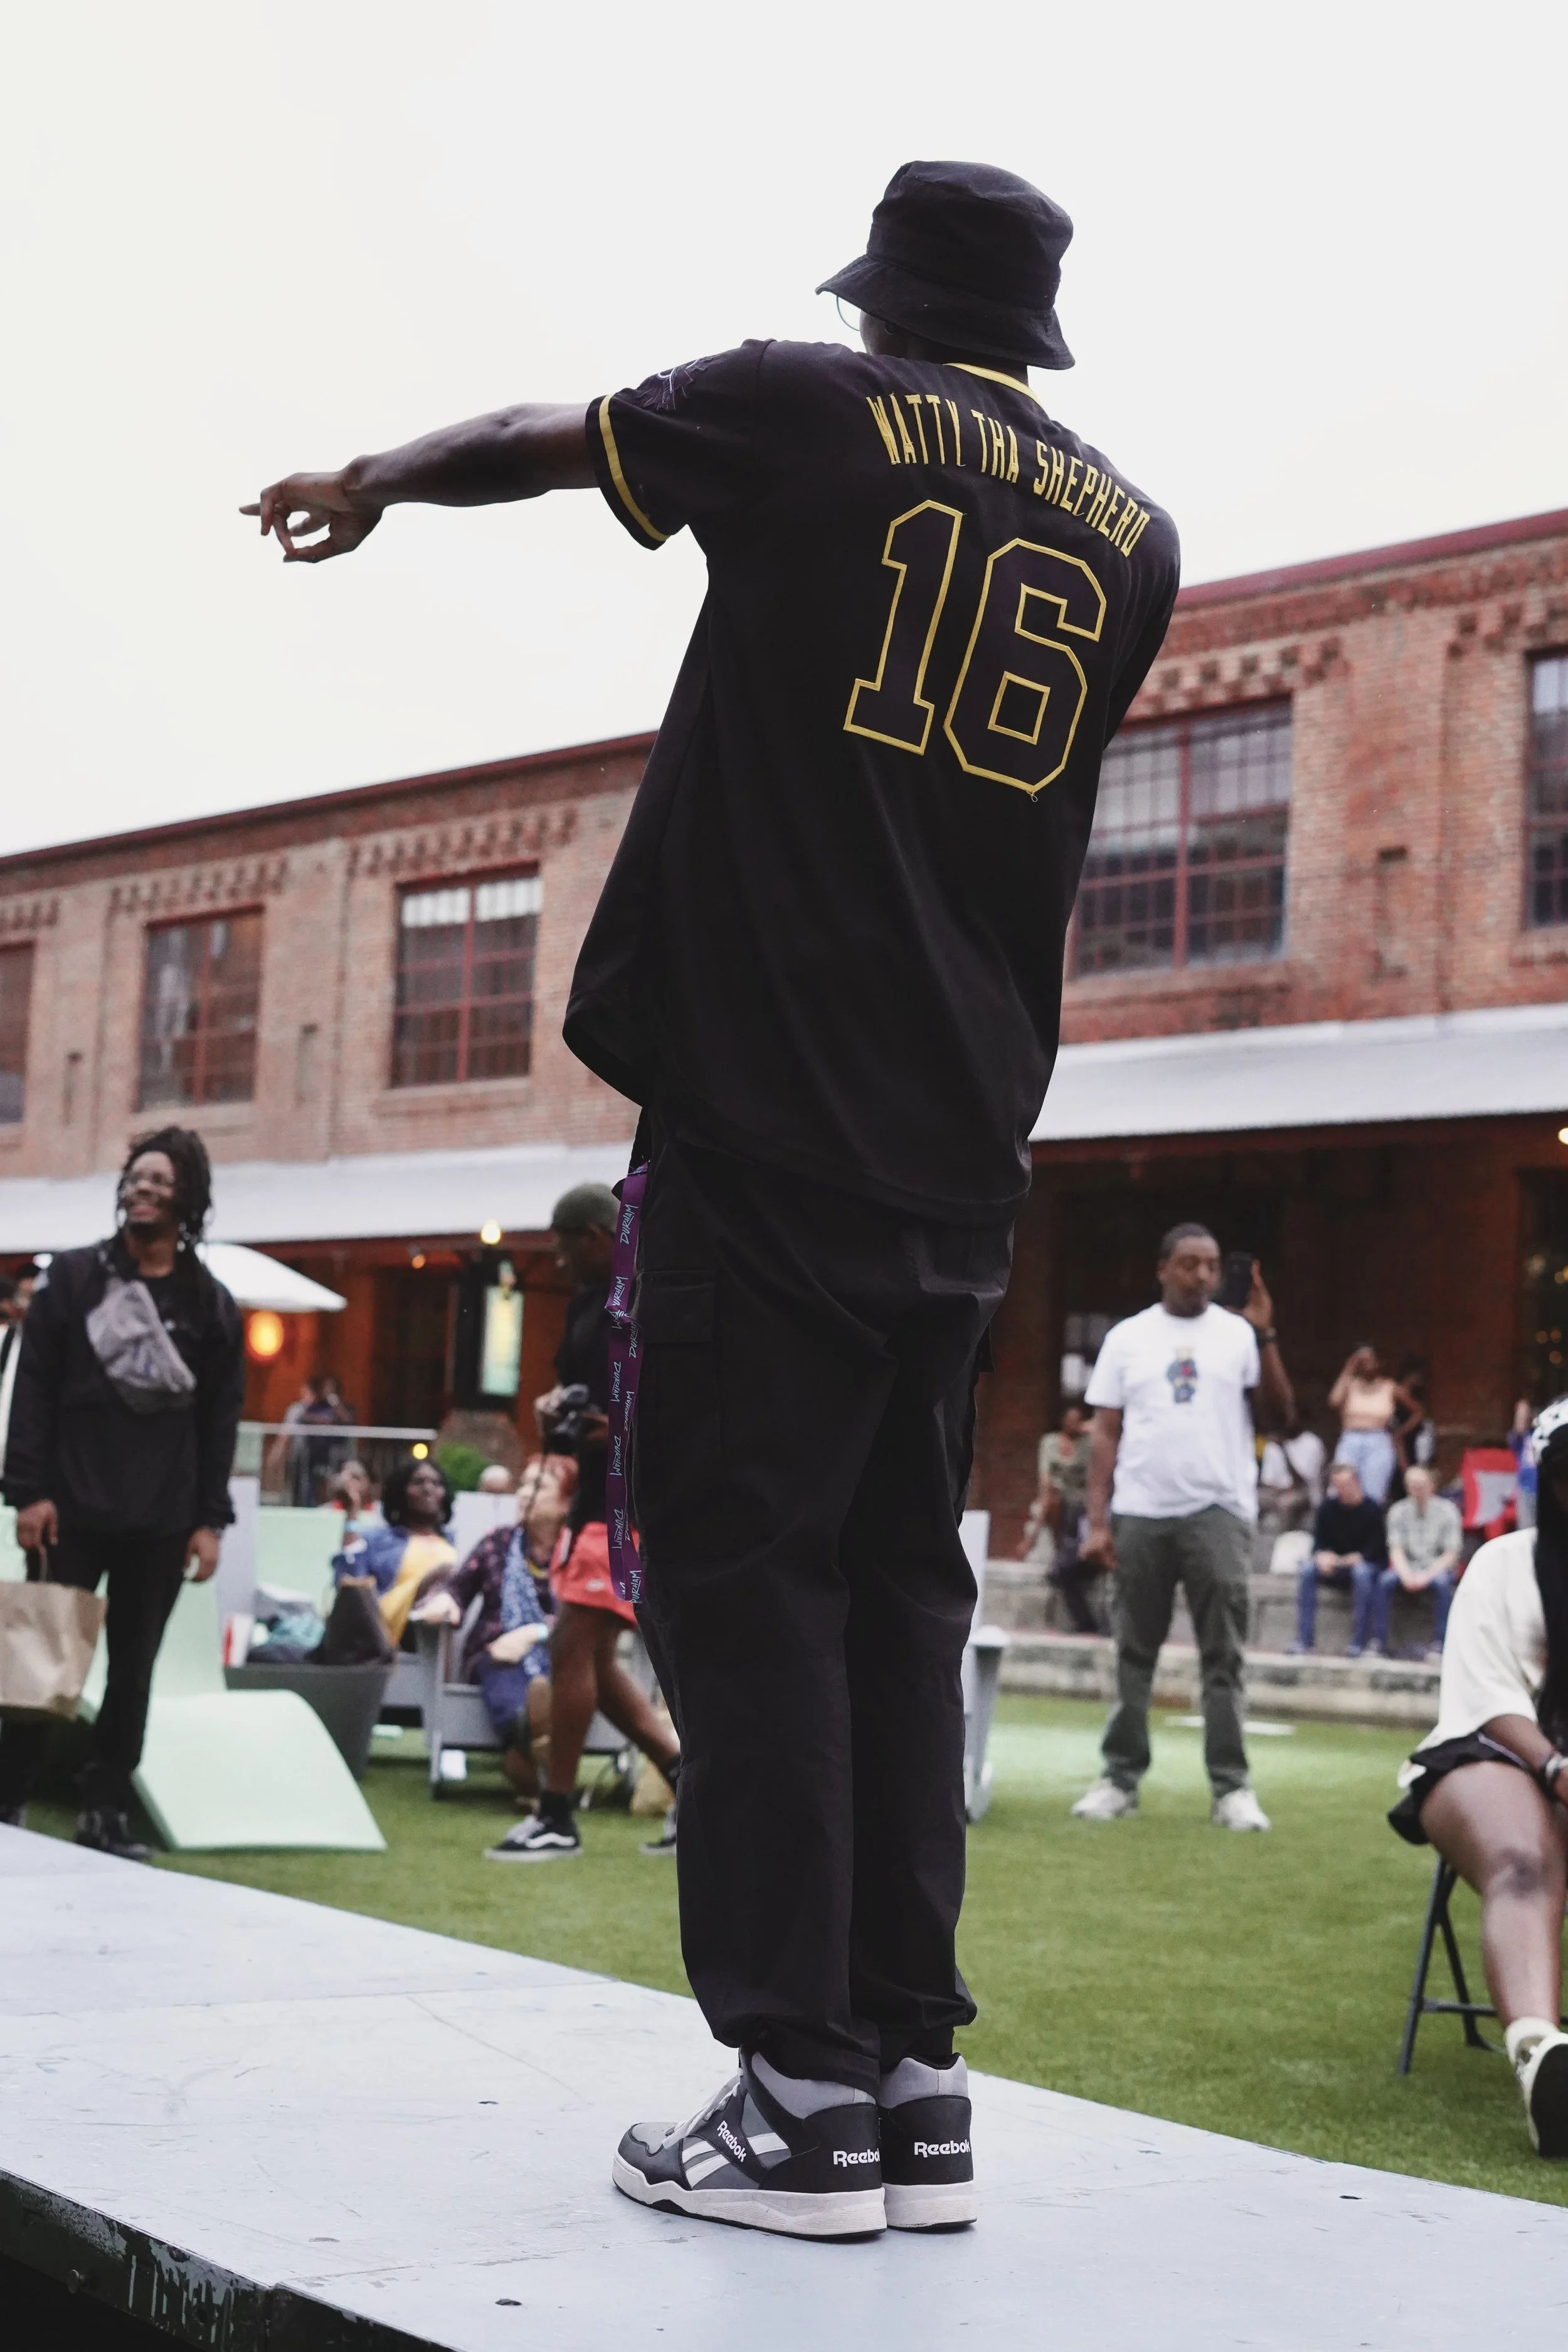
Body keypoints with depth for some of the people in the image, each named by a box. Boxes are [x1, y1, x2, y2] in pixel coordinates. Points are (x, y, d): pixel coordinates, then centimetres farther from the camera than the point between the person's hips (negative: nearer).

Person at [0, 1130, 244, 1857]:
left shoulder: (211, 1304, 8)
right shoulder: (73, 1276, 3)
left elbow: (221, 1420, 7)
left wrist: (210, 1519, 0)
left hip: (161, 1522, 2)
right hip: (71, 1511, -2)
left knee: (133, 1668, 6)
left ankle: (106, 1812, 13)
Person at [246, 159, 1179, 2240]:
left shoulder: (811, 414, 3)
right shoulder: (1134, 540, 14)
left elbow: (531, 444, 17)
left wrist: (369, 485, 37)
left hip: (766, 1112, -5)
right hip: (966, 1151, 5)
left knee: (744, 1576, -4)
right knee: (899, 1585, 8)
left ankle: (805, 2094, -6)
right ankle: (916, 2083, 8)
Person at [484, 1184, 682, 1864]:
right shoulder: (588, 1301, 15)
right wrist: (553, 1408, 4)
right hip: (596, 1496, 10)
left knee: (573, 1649, -9)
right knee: (592, 1660, 10)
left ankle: (557, 1817, -2)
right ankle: (688, 1777, 17)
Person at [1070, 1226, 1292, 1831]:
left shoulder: (1239, 1334, 5)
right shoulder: (1128, 1337, 7)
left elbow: (1279, 1413, -3)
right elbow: (1105, 1434, 5)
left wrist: (1266, 1337, -11)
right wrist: (1097, 1522, -2)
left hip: (1218, 1511, -1)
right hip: (1140, 1514, 1)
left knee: (1223, 1656, -1)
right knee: (1134, 1652, 7)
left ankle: (1231, 1788, 1)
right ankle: (1120, 1779, 13)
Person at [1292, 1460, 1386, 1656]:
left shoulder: (1371, 1510, -11)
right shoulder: (1327, 1507, 1)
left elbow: (1375, 1549, -13)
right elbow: (1319, 1543, 1)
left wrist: (1345, 1560, -24)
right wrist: (1322, 1556, -23)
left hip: (1369, 1564, -4)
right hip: (1334, 1565, 4)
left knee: (1362, 1573, -39)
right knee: (1306, 1570, -25)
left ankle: (1359, 1642, -33)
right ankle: (1304, 1639, -25)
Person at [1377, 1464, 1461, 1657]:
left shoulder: (1446, 1511, -6)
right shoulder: (1399, 1511, 1)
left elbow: (1451, 1554, -8)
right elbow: (1396, 1550, -2)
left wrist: (1427, 1576, -21)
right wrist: (1407, 1575, -21)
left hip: (1438, 1568, -2)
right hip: (1409, 1567, 2)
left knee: (1441, 1583, -35)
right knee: (1385, 1581, -27)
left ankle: (1439, 1644, -30)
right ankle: (1378, 1641, -25)